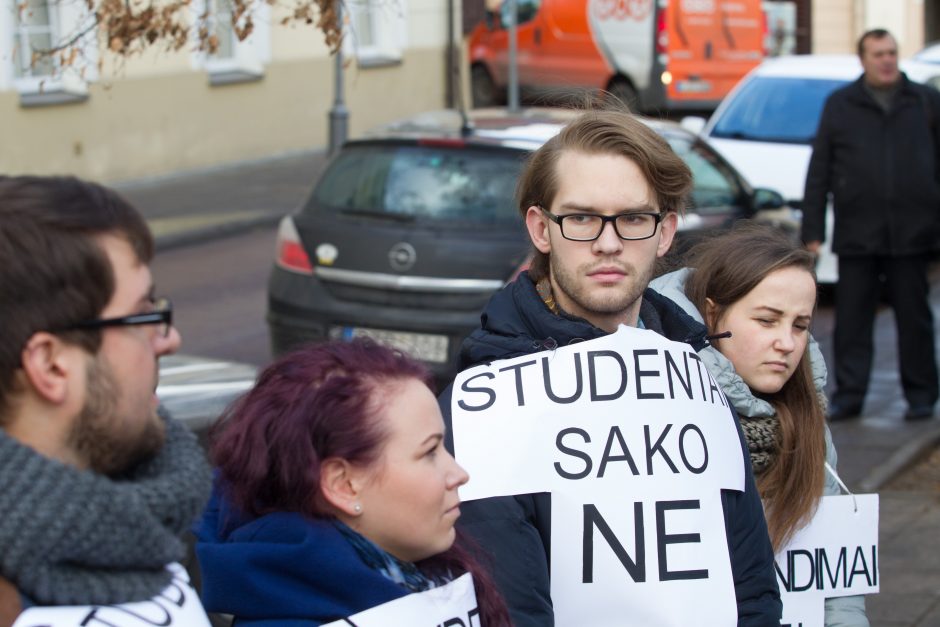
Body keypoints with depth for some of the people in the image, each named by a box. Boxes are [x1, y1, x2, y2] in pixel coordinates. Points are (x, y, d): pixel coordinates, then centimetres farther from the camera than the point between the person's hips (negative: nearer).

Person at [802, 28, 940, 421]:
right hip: (857, 236, 0)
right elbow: (818, 172, 7)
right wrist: (812, 230, 1)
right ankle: (848, 396, 8)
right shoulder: (840, 105, 8)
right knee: (851, 319, 2)